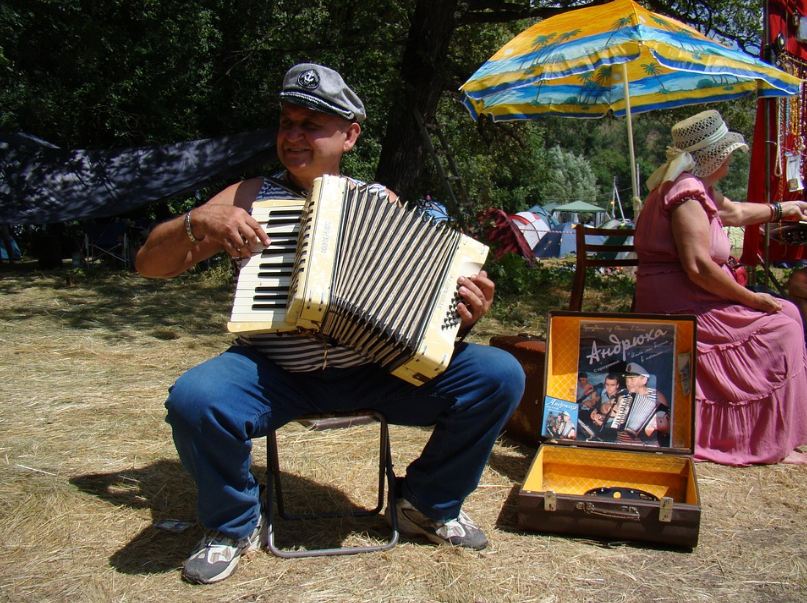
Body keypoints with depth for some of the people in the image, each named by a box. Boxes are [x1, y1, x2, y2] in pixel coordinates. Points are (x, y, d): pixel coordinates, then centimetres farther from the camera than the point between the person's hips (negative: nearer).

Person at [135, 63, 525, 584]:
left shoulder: (382, 204, 8)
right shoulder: (251, 197, 5)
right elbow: (150, 263, 5)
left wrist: (462, 316, -13)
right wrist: (199, 222, -15)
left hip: (375, 370, 1)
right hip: (274, 374, -1)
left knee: (500, 375, -16)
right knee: (194, 399, -32)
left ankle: (430, 506, 9)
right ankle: (235, 525, 0)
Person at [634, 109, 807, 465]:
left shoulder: (695, 187, 17)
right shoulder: (688, 192, -17)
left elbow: (733, 212, 37)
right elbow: (698, 266, -26)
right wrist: (752, 299, -17)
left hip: (680, 307, 11)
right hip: (682, 311, -11)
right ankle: (773, 445, -5)